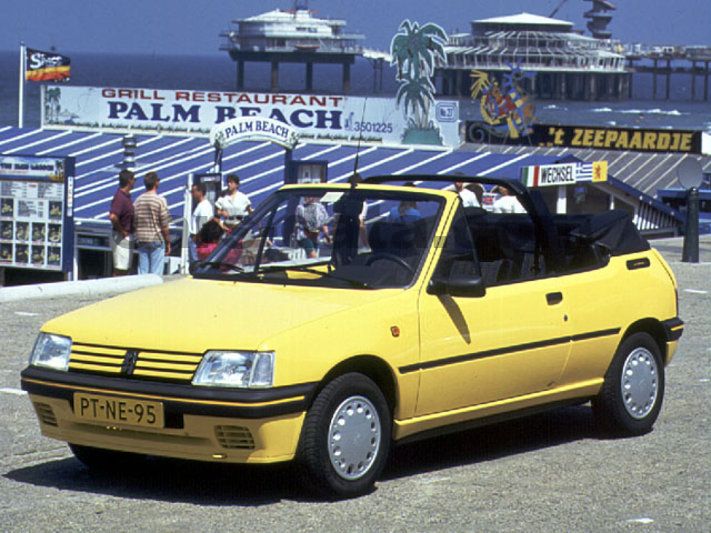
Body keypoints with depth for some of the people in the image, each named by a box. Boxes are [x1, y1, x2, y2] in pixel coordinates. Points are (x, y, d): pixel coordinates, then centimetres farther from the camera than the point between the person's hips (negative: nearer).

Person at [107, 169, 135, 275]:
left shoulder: (126, 196, 9)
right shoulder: (120, 197, -22)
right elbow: (113, 217, -34)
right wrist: (122, 231, -22)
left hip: (127, 237, 10)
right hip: (122, 238, -10)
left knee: (125, 269, 16)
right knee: (120, 269, -5)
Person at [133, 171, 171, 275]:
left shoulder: (138, 200, 4)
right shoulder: (160, 200, -10)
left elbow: (134, 223, 7)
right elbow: (164, 226, -10)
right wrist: (168, 243, 0)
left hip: (141, 239, 5)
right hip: (156, 240, -5)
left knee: (142, 272, 7)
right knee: (156, 273, -2)